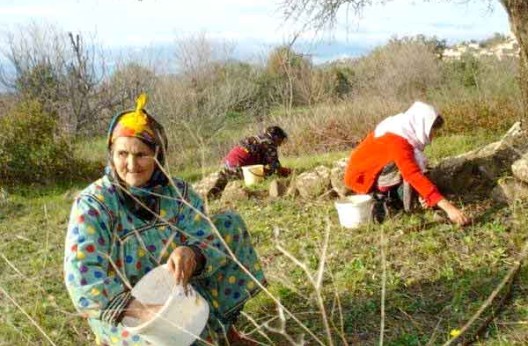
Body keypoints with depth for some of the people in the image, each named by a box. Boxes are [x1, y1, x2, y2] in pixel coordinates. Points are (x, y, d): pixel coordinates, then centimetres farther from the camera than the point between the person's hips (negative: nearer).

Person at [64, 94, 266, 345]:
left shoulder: (177, 192, -4)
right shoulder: (93, 204, -15)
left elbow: (210, 241, -12)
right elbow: (82, 277, -24)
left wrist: (191, 254, -37)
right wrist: (139, 309, -36)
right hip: (120, 311, -5)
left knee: (229, 225, -6)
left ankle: (223, 324, 4)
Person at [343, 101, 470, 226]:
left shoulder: (407, 134, -1)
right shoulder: (396, 141, -31)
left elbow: (413, 173, 5)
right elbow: (414, 176, -40)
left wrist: (423, 194, -13)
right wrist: (446, 206, -45)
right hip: (361, 177, -10)